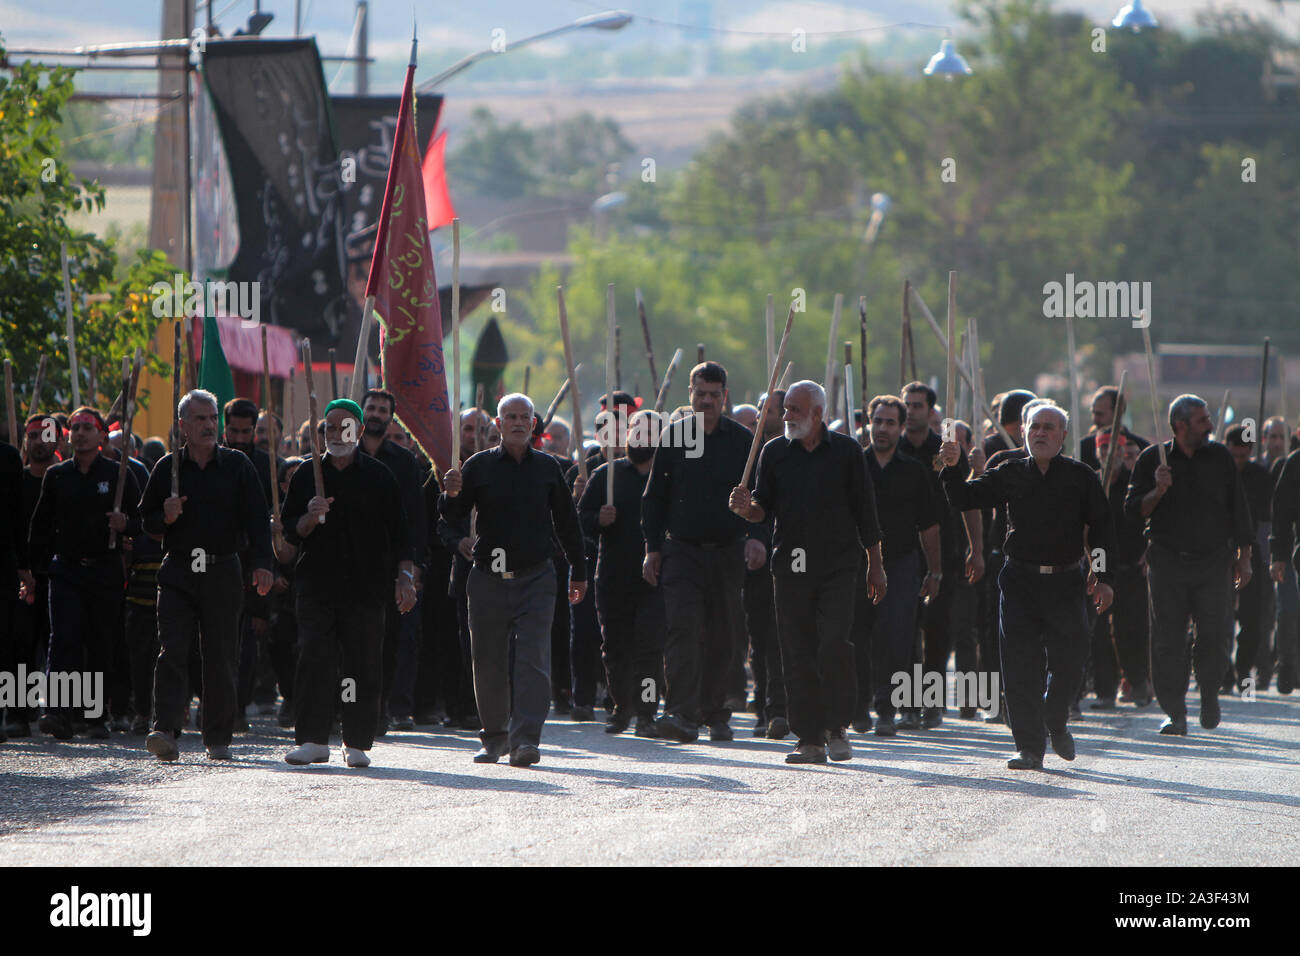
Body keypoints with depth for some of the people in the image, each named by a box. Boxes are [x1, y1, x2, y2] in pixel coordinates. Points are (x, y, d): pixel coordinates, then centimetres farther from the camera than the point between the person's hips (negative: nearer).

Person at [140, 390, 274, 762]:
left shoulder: (237, 465, 7)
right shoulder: (167, 468, 8)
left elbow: (257, 518, 2)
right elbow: (146, 519, 14)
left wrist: (262, 563, -11)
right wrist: (165, 518, -9)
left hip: (223, 573, 0)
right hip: (177, 573, 0)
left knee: (222, 657, 1)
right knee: (172, 653, -11)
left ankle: (218, 737, 8)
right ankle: (166, 730, -18)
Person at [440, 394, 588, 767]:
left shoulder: (547, 468, 7)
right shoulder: (479, 466, 3)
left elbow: (567, 523, 15)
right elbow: (455, 520, 5)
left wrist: (579, 573, 15)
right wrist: (451, 496, -17)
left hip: (534, 579, -1)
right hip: (488, 579, 1)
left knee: (532, 659, -12)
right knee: (489, 662, 6)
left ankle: (526, 739, -17)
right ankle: (495, 736, 21)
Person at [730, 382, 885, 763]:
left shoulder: (846, 451, 5)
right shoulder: (774, 452, 9)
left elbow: (864, 510, 8)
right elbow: (763, 508, 10)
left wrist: (875, 565, 8)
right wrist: (748, 508, -14)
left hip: (838, 564, -2)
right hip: (790, 567, 2)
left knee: (834, 643, -14)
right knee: (798, 653, 0)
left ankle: (837, 728, -1)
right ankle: (809, 738, 4)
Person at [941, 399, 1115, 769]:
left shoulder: (1081, 477, 4)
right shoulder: (1009, 475, 7)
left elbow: (1101, 528, 5)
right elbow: (964, 499, 8)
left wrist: (1103, 578, -1)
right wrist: (954, 469, -11)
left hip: (1066, 582, -1)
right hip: (1020, 582, 1)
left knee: (1068, 664, 2)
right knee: (1021, 668, -4)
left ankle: (1055, 722, 32)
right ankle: (1029, 746, 2)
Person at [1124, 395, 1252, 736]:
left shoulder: (1221, 458, 7)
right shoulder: (1152, 460, 2)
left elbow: (1238, 510, 13)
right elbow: (1133, 511, 1)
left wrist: (1243, 558, 9)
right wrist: (1158, 491, -17)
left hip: (1214, 563, 1)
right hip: (1167, 563, -1)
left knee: (1215, 637, -6)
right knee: (1167, 641, -3)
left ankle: (1209, 694, 18)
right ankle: (1174, 711, 6)